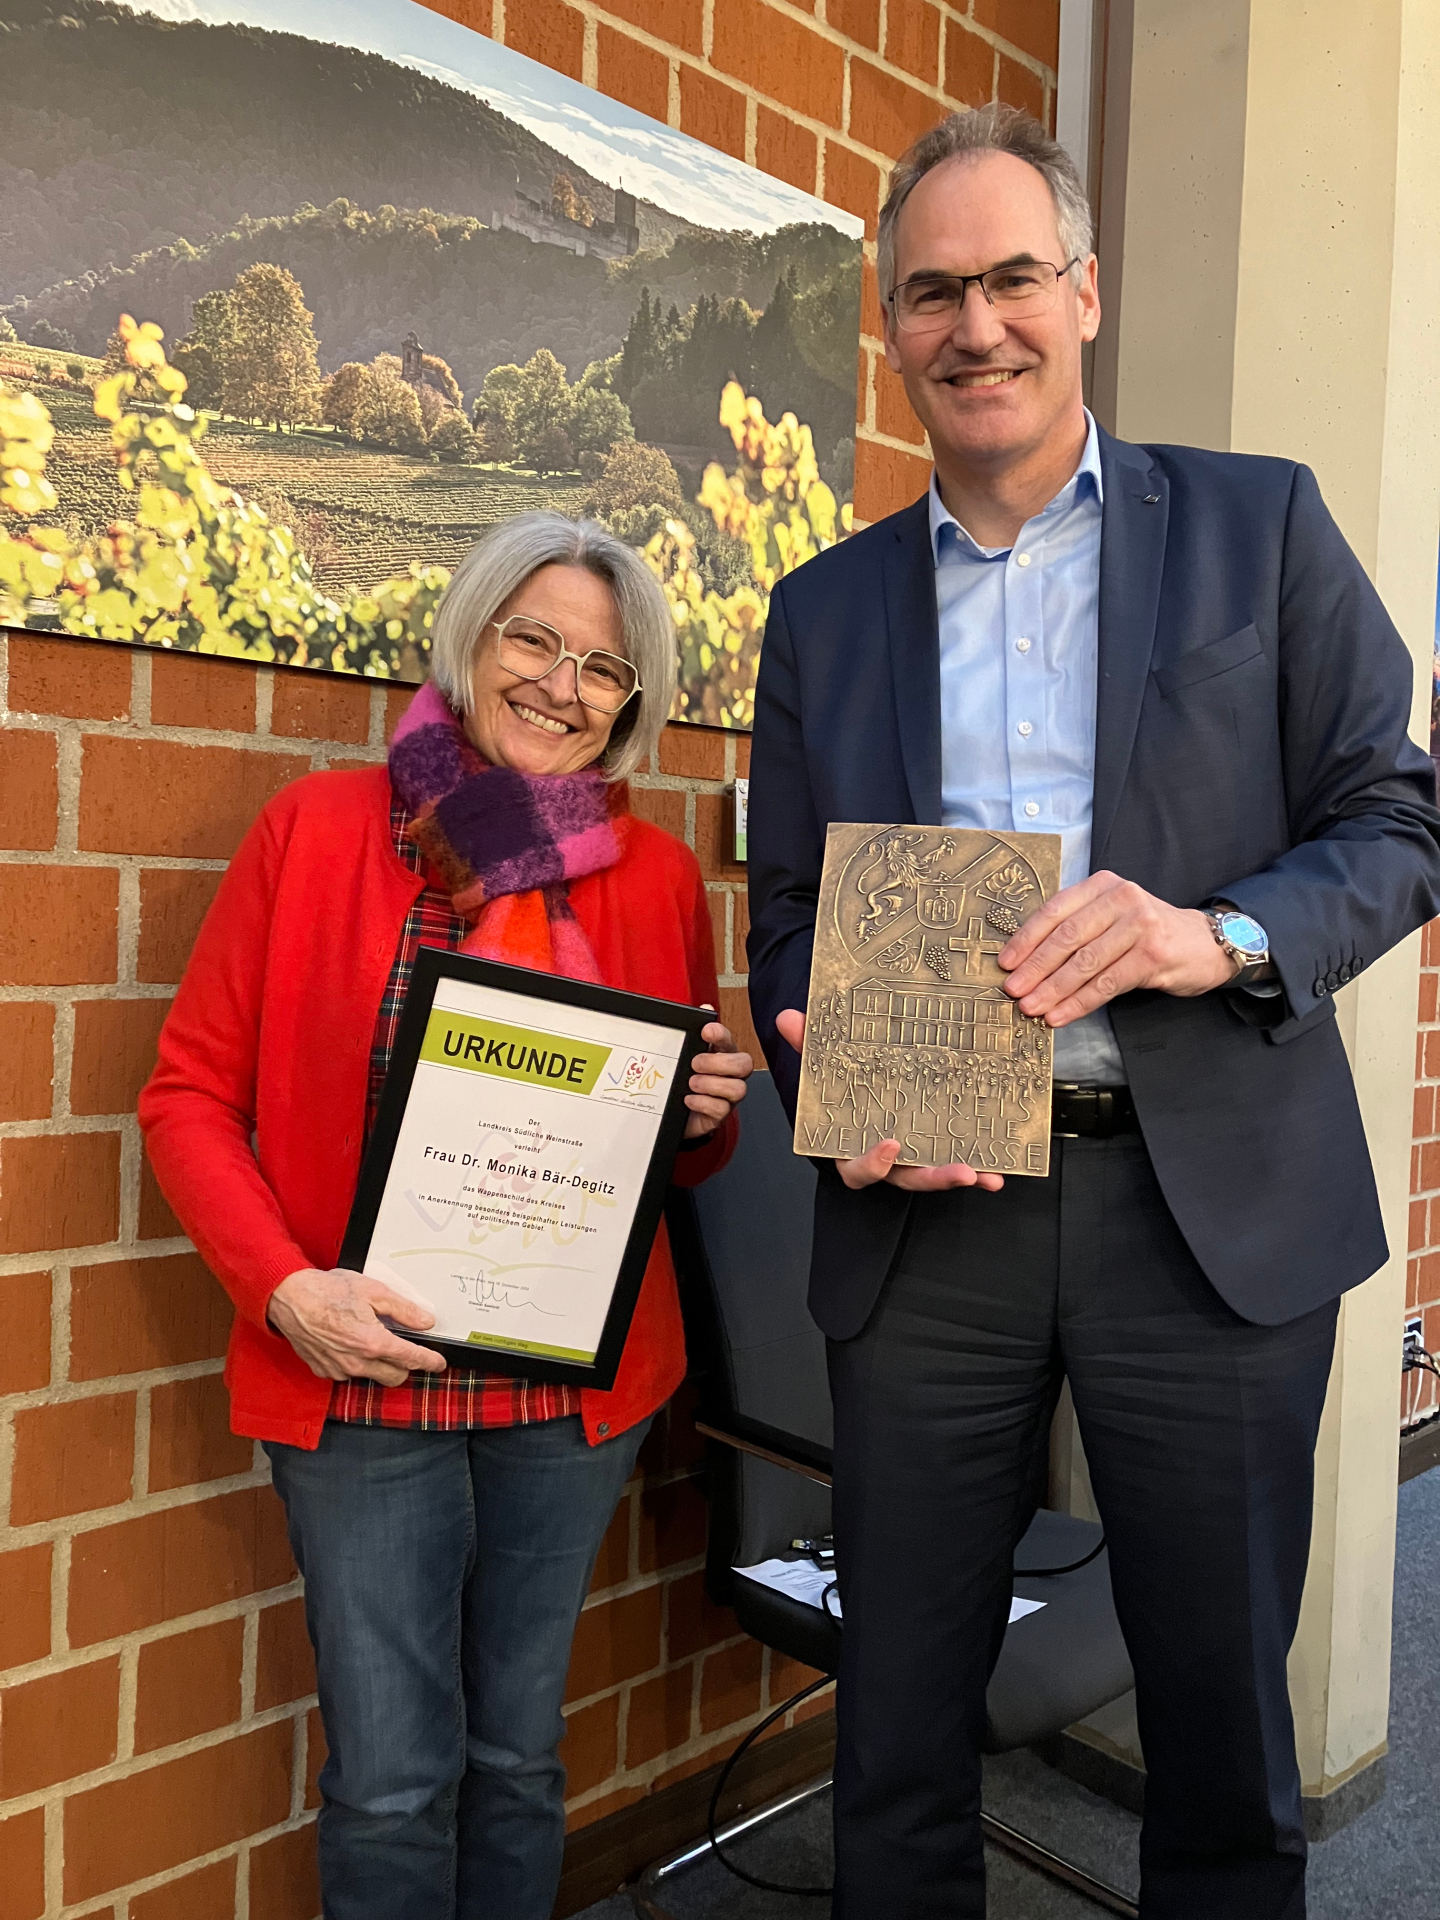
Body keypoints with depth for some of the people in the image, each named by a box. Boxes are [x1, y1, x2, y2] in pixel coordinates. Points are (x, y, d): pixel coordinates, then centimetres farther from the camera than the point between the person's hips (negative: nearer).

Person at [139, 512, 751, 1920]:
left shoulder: (660, 876, 3)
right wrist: (287, 1289, -16)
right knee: (394, 1781, 7)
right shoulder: (317, 826, -4)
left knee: (518, 1756, 17)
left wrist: (706, 1112, -10)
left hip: (577, 1382, 2)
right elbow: (190, 1093, -2)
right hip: (361, 1379, -2)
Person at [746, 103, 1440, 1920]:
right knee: (899, 1716, 14)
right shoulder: (822, 608, 11)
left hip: (1208, 1203, -1)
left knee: (1222, 1711, 14)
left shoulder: (1260, 525, 6)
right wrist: (838, 1103, -8)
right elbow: (787, 920, 11)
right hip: (927, 1213, 2)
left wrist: (1221, 935, -17)